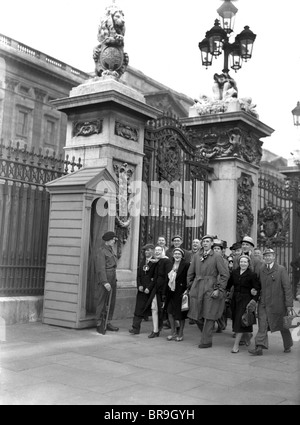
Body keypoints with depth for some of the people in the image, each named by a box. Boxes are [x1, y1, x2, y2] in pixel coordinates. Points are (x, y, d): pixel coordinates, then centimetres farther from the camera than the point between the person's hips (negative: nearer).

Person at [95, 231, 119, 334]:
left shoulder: (111, 250, 16)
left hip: (112, 279, 9)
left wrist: (115, 280, 16)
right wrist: (105, 282, -22)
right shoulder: (101, 251, -11)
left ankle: (108, 323, 20)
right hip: (104, 280, -9)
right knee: (102, 302, -3)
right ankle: (100, 325, 4)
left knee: (111, 302, 11)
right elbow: (101, 268, -17)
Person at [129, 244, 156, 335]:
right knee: (139, 308, 1)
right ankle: (136, 328, 2)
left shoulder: (156, 262, -9)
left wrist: (149, 288, -15)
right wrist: (139, 285, -1)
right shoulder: (143, 261, 12)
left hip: (151, 289, -5)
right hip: (142, 289, 5)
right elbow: (138, 274, 12)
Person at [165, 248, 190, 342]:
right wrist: (167, 291, 8)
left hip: (180, 291, -5)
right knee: (170, 311, 2)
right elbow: (168, 278, 13)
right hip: (171, 292, 5)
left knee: (180, 313, 3)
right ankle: (173, 332, 18)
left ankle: (180, 334, 18)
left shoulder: (186, 265, -9)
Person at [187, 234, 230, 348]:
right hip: (197, 289, 5)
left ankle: (206, 341, 9)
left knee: (209, 316, -1)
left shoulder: (217, 257, -3)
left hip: (210, 289, -5)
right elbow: (190, 273, 16)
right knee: (196, 315, 8)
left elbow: (225, 274, -7)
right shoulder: (196, 257, 10)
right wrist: (190, 287, 9)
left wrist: (219, 289, -12)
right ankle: (206, 334, 30)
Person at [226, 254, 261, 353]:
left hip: (246, 299, -5)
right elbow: (229, 284, 15)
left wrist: (254, 301, -13)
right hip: (235, 299, 5)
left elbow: (257, 288, -7)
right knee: (235, 319, 10)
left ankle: (236, 345, -4)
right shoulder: (234, 272, 5)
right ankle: (247, 336, 36)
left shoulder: (252, 275, -7)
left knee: (240, 321, -8)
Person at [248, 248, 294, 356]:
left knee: (282, 326, 13)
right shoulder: (261, 270, 9)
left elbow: (287, 287, -8)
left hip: (277, 303, -3)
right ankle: (259, 348, -9)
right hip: (263, 303, 3)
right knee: (262, 326, -7)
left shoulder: (281, 269, -6)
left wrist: (289, 304, -12)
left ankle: (288, 346, 32)